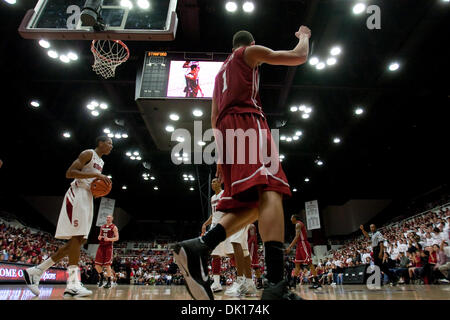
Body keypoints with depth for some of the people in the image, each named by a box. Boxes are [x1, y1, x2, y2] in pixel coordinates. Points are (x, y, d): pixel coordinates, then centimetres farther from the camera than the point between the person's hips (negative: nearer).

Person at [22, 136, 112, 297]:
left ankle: (35, 271, 13)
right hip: (77, 194, -10)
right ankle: (73, 284, -14)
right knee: (77, 236, -15)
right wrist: (96, 174, -20)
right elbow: (69, 173, -14)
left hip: (88, 197, 10)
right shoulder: (88, 154, -4)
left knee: (77, 240, 5)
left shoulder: (101, 162, 23)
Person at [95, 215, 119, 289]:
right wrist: (99, 237, 1)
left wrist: (109, 239, -21)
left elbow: (117, 238, -7)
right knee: (97, 264, 3)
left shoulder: (114, 227, -1)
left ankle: (109, 282, 4)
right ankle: (101, 278, 27)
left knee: (107, 264, -7)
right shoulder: (102, 227, 16)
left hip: (108, 246, -6)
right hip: (101, 246, 6)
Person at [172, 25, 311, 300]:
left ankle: (198, 247, -12)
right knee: (270, 191, -24)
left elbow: (214, 119, 29)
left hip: (226, 128, 8)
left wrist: (221, 155, 26)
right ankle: (276, 285, -38)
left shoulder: (221, 72, 37)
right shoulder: (251, 52, 18)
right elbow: (299, 56, 15)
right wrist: (304, 35, 38)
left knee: (251, 205, 3)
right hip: (247, 120, -7)